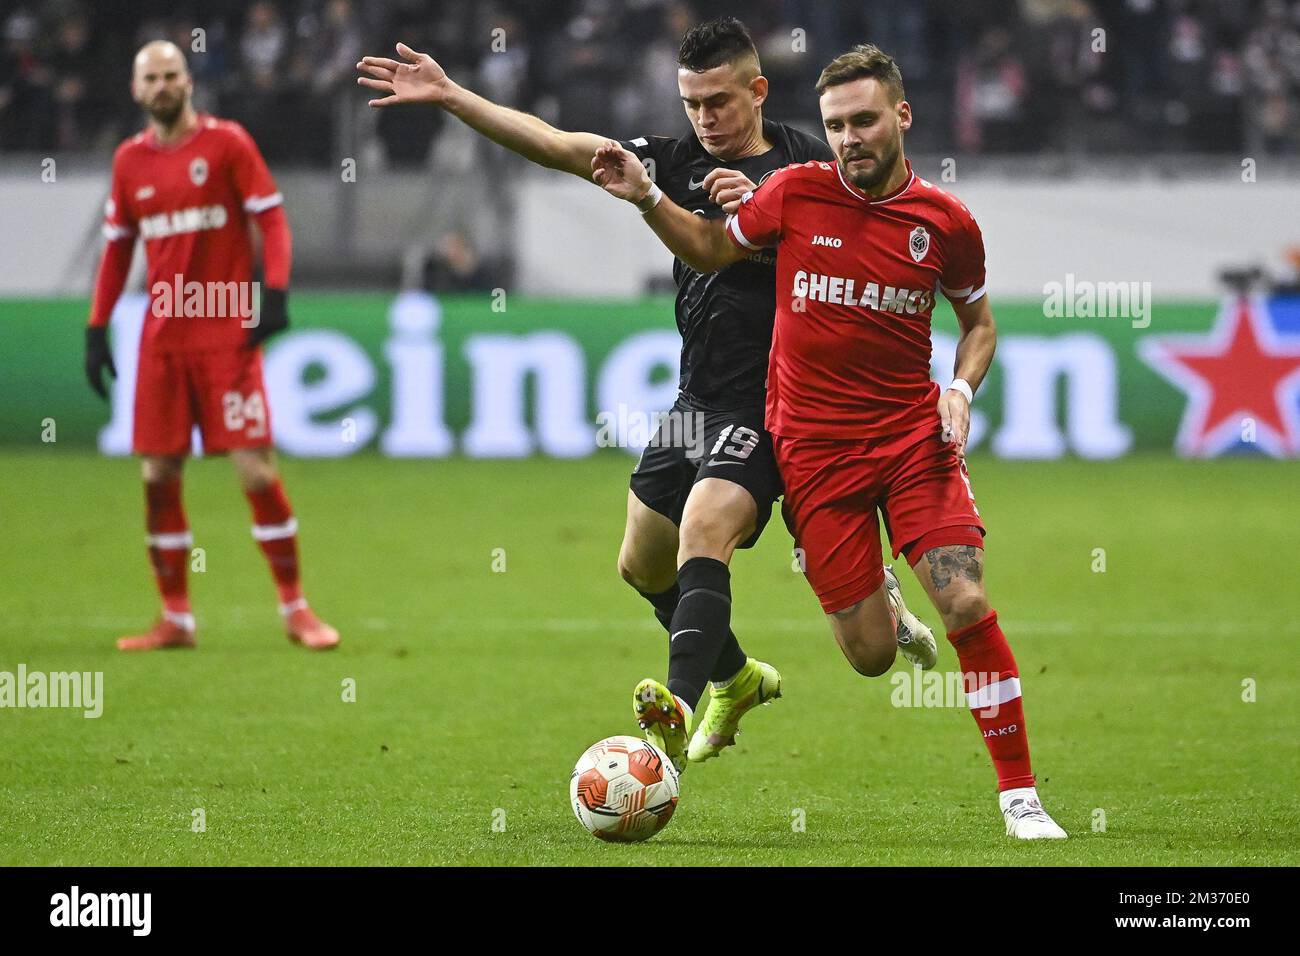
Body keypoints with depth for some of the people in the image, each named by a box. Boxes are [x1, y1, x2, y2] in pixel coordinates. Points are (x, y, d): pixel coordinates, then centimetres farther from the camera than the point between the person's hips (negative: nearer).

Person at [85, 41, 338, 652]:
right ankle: (175, 618, 11)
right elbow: (117, 249, 16)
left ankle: (295, 608, 2)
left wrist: (276, 295, -16)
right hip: (161, 338, 4)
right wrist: (98, 329, 10)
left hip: (227, 333, -4)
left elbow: (272, 219, -4)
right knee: (158, 475, 1)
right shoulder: (130, 160, 10)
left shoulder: (226, 142, -2)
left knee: (255, 468, -8)